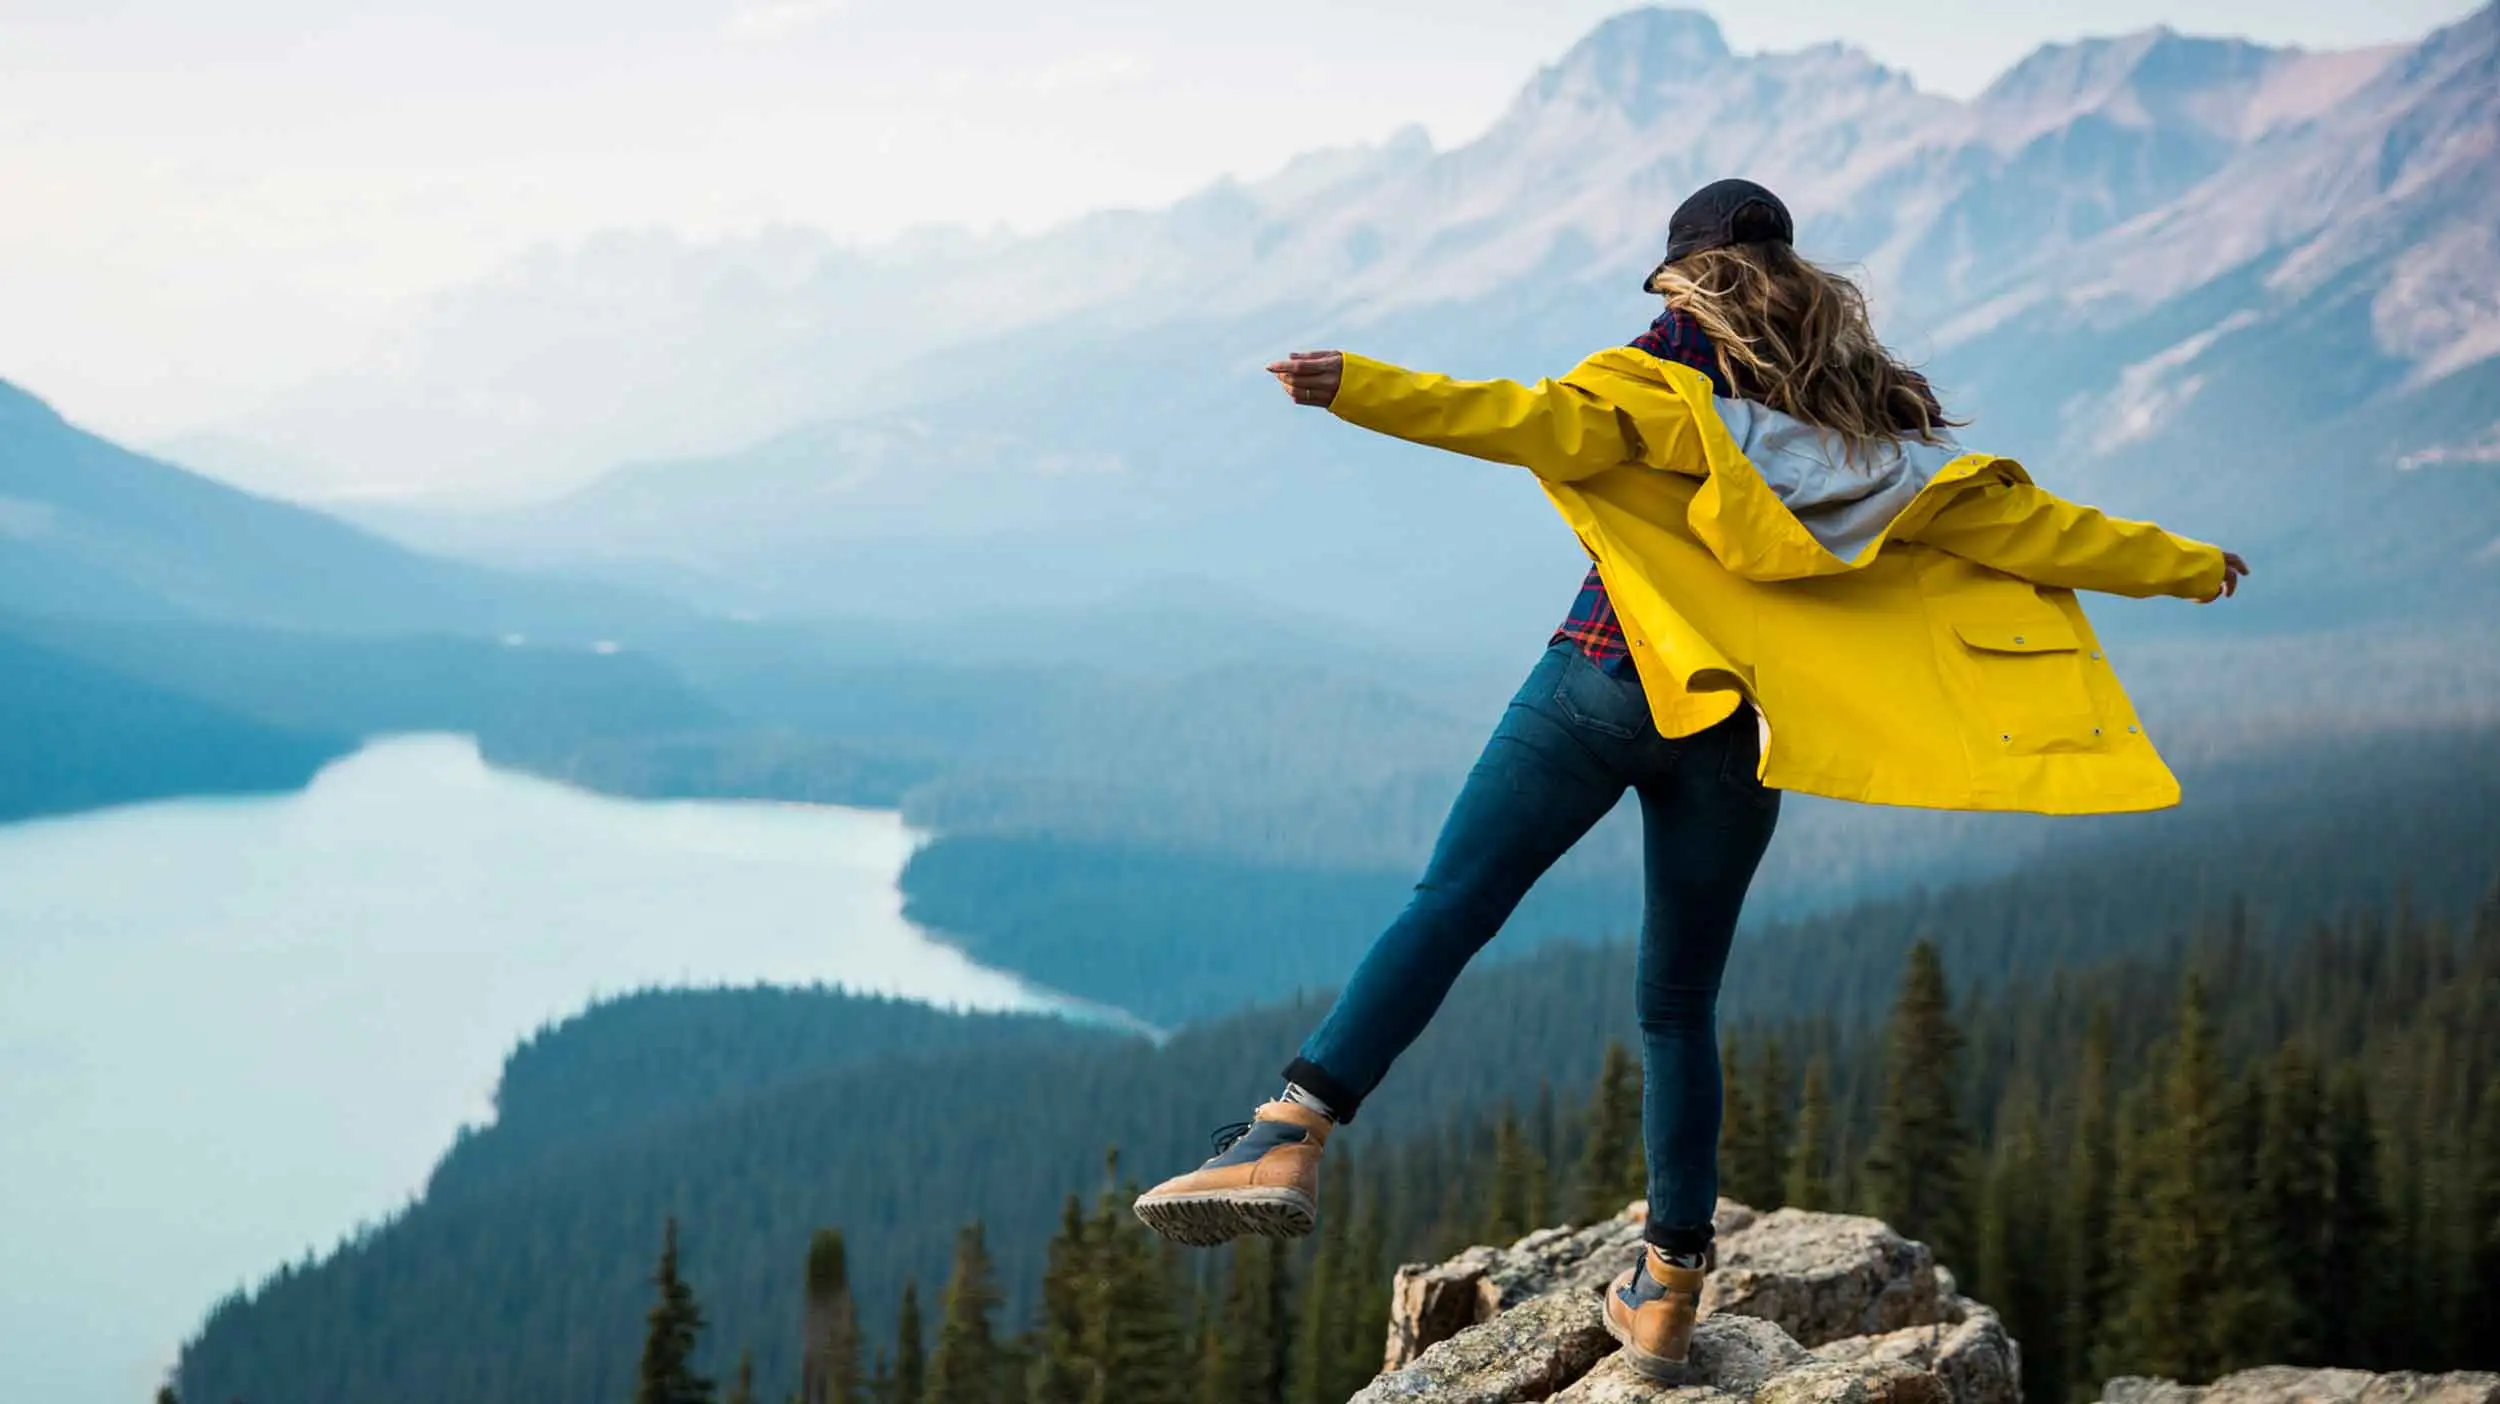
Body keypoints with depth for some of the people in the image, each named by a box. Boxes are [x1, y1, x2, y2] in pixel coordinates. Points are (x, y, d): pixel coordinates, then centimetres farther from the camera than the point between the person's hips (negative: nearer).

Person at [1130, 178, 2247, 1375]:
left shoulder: (1665, 384, 3)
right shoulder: (1876, 424, 16)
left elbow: (1534, 422, -16)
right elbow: (2024, 524, 19)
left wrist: (1358, 388, -25)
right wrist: (2184, 567, 32)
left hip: (1609, 685, -4)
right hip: (1740, 732, 4)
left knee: (1449, 908, -10)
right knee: (1679, 1002, 13)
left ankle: (1291, 1138, -29)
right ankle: (1668, 1287, 13)